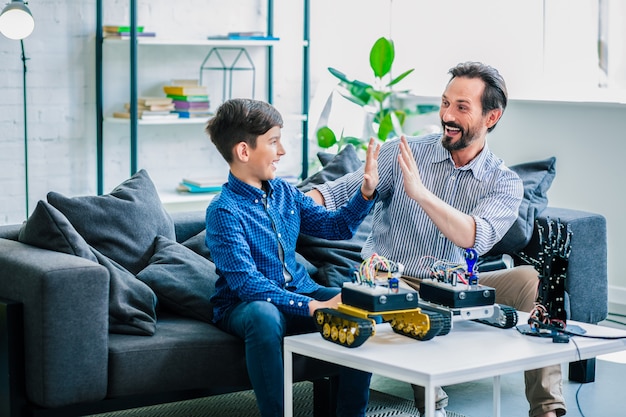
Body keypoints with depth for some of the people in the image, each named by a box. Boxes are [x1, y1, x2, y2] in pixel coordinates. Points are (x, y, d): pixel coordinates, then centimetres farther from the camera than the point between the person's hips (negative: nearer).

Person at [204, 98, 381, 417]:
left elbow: (337, 227, 14)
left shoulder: (285, 193, 6)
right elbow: (247, 283, -25)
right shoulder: (224, 211, -17)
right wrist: (312, 306, -32)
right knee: (264, 316, -40)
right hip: (244, 305, -7)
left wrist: (366, 192, -3)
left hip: (299, 291, 7)